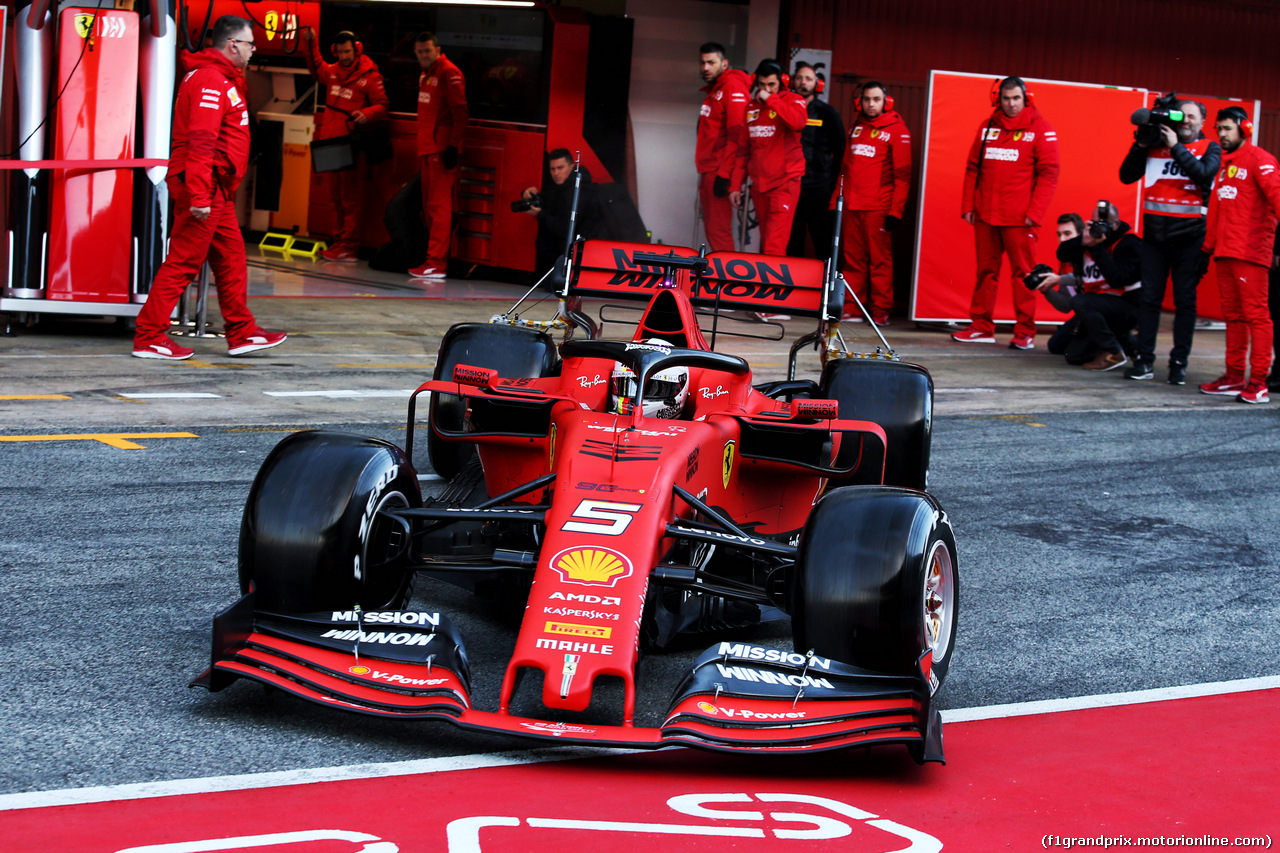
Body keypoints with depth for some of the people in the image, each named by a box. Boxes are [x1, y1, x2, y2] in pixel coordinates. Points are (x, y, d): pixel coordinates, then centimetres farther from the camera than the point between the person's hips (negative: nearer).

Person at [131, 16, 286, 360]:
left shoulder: (223, 80, 19)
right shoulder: (210, 80, -15)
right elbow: (201, 141, -23)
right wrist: (199, 196, -27)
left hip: (216, 190, 11)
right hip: (204, 187, -11)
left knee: (231, 258, 13)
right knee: (183, 261, -7)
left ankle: (242, 333, 19)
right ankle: (149, 338, -4)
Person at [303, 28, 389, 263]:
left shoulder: (369, 76, -4)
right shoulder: (332, 71, 14)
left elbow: (382, 106, -4)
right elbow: (316, 69, 34)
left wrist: (366, 114, -24)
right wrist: (311, 43, 25)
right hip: (329, 141, 7)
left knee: (351, 198, -7)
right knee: (335, 197, 11)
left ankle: (349, 248, -8)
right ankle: (339, 242, 17)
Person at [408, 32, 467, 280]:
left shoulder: (449, 73, -11)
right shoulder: (425, 74, 18)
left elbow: (460, 113, -16)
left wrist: (453, 146, -21)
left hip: (442, 149, -10)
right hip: (428, 148, 10)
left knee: (439, 205, -11)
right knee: (429, 206, 12)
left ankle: (436, 263, -13)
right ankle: (433, 258, 18)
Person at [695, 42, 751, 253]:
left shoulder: (734, 87, -10)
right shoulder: (713, 90, 20)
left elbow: (737, 134, -19)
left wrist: (724, 174, -22)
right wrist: (704, 171, 19)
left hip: (720, 171, -10)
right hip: (708, 171, 10)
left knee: (718, 230, -12)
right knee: (711, 228, 12)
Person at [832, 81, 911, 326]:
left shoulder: (897, 130, -2)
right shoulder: (856, 128, 17)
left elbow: (902, 174, -6)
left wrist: (896, 210, -13)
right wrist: (835, 201, 15)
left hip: (878, 207, -6)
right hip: (851, 205, 6)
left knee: (880, 259, -4)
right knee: (852, 258, 6)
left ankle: (881, 310, -1)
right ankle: (852, 306, 12)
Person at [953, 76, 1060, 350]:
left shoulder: (1040, 129, -1)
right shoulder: (987, 128, 12)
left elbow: (1049, 173, -5)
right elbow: (973, 169, 16)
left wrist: (1035, 212, -12)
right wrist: (968, 205, 7)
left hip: (1019, 218, -5)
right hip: (985, 215, 5)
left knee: (1023, 271, -2)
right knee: (986, 270, 9)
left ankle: (1025, 332, 0)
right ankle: (981, 327, 14)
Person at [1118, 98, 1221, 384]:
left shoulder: (1209, 149, 6)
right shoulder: (1155, 145, 9)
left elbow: (1204, 174, -14)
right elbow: (1127, 176, 6)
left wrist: (1176, 147, -15)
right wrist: (1140, 145, -4)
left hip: (1189, 234, -2)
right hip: (1155, 232, 2)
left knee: (1185, 300, 1)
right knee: (1149, 297, 0)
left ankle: (1179, 362, 4)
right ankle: (1144, 361, 4)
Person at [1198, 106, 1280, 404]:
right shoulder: (1225, 163, 21)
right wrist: (1208, 248, 23)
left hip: (1251, 252, -9)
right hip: (1225, 252, 9)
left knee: (1256, 314, -9)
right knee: (1232, 315, 10)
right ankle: (1235, 377, 15)